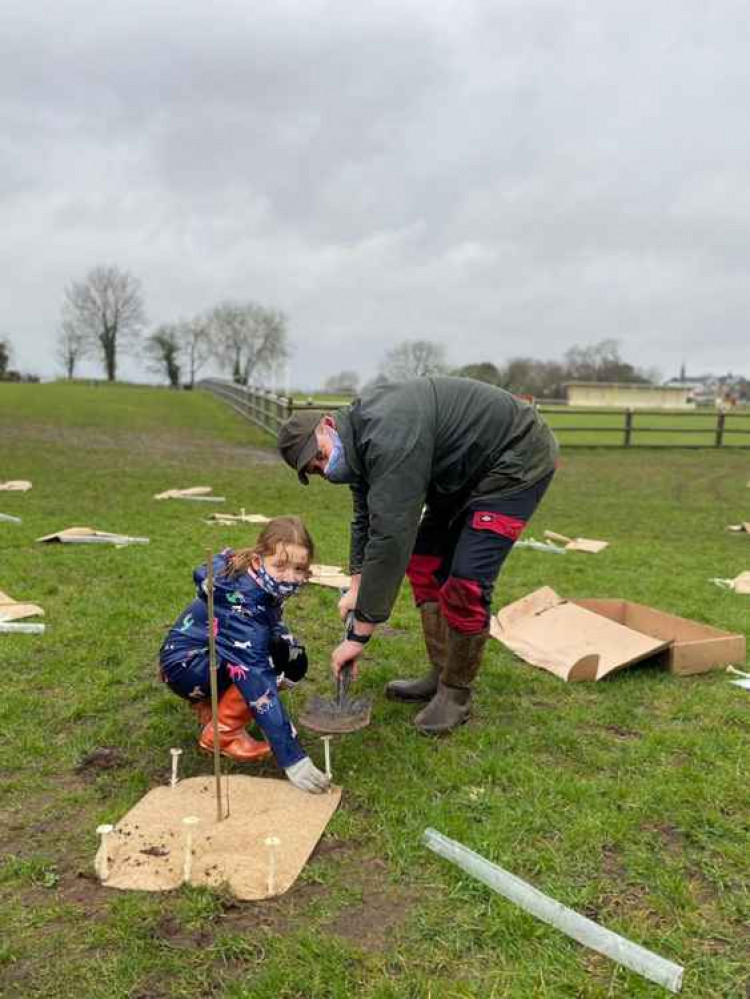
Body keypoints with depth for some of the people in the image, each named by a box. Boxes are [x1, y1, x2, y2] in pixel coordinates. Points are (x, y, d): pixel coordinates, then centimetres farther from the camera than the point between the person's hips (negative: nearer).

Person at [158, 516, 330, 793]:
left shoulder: (248, 572, -12)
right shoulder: (242, 608, -36)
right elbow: (261, 687, -40)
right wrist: (293, 759, -42)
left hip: (211, 651, 9)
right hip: (184, 664, -9)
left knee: (293, 660, -9)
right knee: (254, 671, -32)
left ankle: (211, 704, 6)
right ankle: (220, 735, -11)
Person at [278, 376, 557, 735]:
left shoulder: (388, 438, -34)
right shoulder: (359, 440, -2)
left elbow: (390, 538, -37)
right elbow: (365, 519, 10)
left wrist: (358, 635, -32)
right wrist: (357, 586, 1)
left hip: (518, 459, -10)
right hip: (464, 471, 10)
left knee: (466, 582, -15)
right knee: (423, 563, 9)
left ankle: (456, 693, 5)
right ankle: (440, 674, 20)